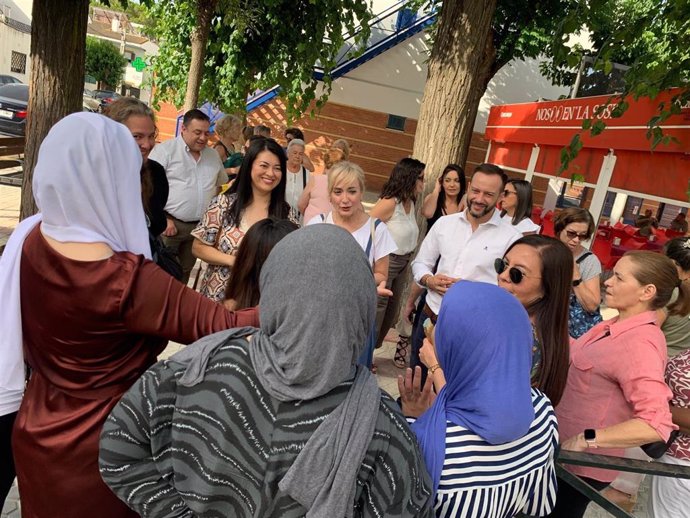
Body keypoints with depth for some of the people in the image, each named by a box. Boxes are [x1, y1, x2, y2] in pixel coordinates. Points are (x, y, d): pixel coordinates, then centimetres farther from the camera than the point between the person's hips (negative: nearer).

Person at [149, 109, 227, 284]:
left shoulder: (213, 155, 12)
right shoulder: (165, 150, -6)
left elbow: (222, 184, 23)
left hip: (200, 227, 5)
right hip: (169, 224, -5)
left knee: (184, 273, 15)